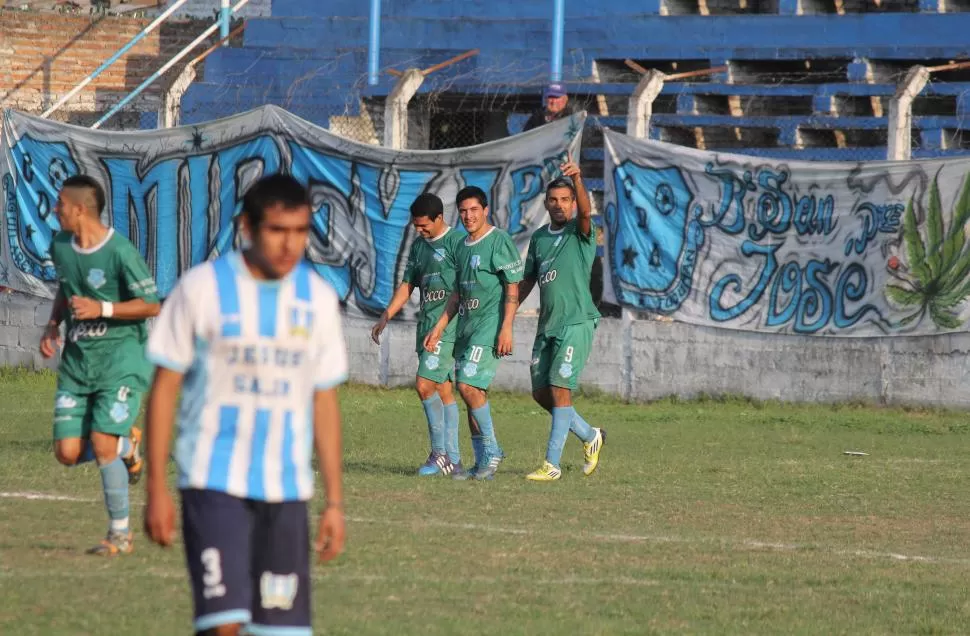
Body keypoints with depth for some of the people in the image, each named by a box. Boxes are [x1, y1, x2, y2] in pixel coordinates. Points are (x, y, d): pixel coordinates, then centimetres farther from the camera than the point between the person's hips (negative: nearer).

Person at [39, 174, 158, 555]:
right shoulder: (60, 247, 5)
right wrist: (53, 325, 8)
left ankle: (120, 534, 2)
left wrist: (101, 309, -23)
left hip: (120, 356, -6)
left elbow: (151, 305, -14)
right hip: (76, 359, 7)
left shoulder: (121, 252, -16)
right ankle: (127, 444, 28)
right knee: (67, 454, -2)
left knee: (103, 447, -14)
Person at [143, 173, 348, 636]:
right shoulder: (204, 287, -4)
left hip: (286, 491, 4)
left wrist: (335, 501, 9)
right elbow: (165, 388, 0)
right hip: (214, 481, -4)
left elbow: (324, 403, 12)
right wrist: (157, 489, -4)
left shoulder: (318, 299, 7)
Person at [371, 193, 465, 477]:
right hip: (427, 325, 8)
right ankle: (452, 460, 10)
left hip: (449, 325, -8)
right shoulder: (419, 246, 16)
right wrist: (385, 317, 14)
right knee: (442, 389, 8)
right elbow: (408, 285, 22)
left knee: (425, 385, -16)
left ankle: (440, 452, -8)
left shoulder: (457, 242, -8)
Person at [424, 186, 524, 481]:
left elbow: (513, 288, -11)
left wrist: (506, 328, -18)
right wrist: (439, 328, 19)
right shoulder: (463, 246, 16)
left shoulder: (500, 241, -8)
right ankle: (483, 462, 11)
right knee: (472, 392, 6)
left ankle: (492, 452, -6)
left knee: (469, 386, -18)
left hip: (490, 326, -8)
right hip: (466, 327, 8)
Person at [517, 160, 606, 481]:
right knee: (540, 393, 8)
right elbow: (527, 281, 21)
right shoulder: (539, 237, 14)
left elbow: (585, 211, -26)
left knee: (560, 389, -12)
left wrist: (578, 180, -43)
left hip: (576, 323, -7)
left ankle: (552, 464, -9)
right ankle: (590, 436, 28)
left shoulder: (580, 232, -4)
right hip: (547, 325, 7)